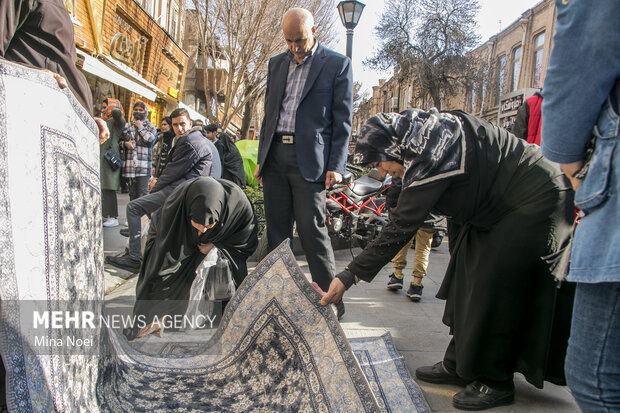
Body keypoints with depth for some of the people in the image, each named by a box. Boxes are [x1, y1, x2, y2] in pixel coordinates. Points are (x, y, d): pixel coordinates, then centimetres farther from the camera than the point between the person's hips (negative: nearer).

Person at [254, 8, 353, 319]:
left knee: (312, 231, -6)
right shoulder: (277, 64, 17)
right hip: (275, 156, 5)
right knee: (277, 232, 8)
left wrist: (336, 166, -10)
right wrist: (261, 158, 15)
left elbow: (342, 121, -2)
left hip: (309, 160, -5)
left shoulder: (337, 64, 2)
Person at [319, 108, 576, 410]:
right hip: (499, 204, 10)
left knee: (491, 287, -9)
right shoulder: (426, 136, 1)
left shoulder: (432, 151, -29)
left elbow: (401, 226, -31)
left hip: (534, 201, -10)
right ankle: (458, 364, 20)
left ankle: (495, 382, 7)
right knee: (466, 281, 9)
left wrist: (350, 275, -29)